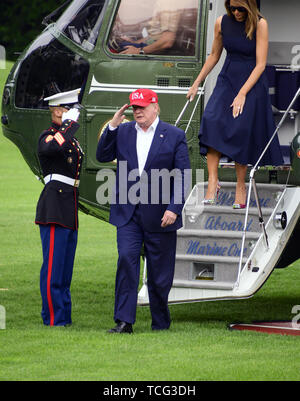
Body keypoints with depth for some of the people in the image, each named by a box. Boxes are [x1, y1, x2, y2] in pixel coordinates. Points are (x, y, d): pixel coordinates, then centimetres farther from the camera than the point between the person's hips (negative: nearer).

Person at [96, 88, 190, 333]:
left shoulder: (175, 136, 0)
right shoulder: (123, 132, 9)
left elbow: (182, 177, -3)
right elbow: (103, 157, 5)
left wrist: (174, 208, -13)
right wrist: (112, 127, -6)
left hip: (160, 215, -2)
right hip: (128, 212, 2)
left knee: (159, 273, 4)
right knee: (126, 259, -13)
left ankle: (161, 322, 18)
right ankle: (124, 321, -13)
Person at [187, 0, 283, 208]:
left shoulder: (259, 24, -11)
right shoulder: (222, 23, 1)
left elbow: (260, 64, -13)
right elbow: (214, 56, 15)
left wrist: (242, 94, -18)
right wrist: (197, 84, 15)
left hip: (252, 82, -3)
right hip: (228, 79, 3)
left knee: (241, 130, -11)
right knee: (211, 120, -19)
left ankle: (241, 186, 4)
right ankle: (213, 182, -22)